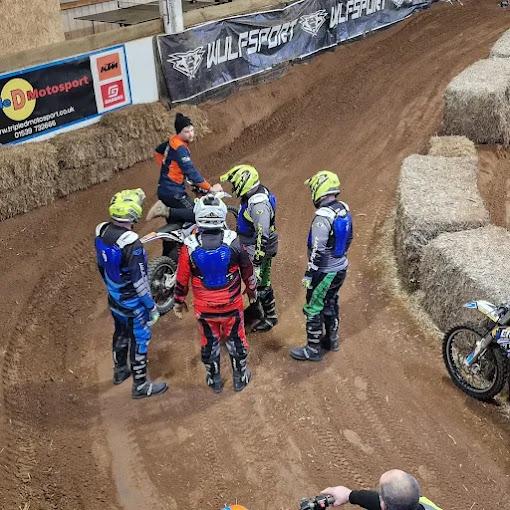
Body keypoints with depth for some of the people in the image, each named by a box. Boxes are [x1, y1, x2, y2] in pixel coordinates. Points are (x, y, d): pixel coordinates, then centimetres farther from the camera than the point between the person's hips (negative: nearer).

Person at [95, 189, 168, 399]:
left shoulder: (101, 232, -9)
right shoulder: (131, 243, -32)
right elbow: (139, 281, -26)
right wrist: (152, 306, -14)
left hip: (113, 296, 8)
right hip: (132, 301, -8)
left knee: (121, 333, 27)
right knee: (140, 339, 9)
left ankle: (120, 370, 47)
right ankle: (140, 385, 23)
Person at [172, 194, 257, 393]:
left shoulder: (189, 246, -19)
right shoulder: (233, 242, -18)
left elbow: (182, 279, -8)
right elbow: (247, 270, -3)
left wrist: (179, 302, 9)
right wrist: (252, 290, 16)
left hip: (204, 308, 0)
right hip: (231, 305, 0)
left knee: (209, 343, 21)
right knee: (236, 340, 21)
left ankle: (214, 380, 37)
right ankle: (240, 377, 37)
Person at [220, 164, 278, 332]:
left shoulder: (258, 203, -28)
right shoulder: (255, 194, 4)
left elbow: (263, 234, -29)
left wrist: (258, 259, -27)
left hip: (258, 249, -10)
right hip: (251, 247, 10)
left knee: (260, 283, 1)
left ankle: (270, 316, 14)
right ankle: (256, 309, 38)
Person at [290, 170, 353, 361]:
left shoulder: (323, 217, -26)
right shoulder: (344, 209, 0)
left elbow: (318, 250, -25)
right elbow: (348, 238, 13)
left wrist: (309, 274, -18)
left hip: (325, 272, -9)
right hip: (341, 268, 9)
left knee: (314, 309, 4)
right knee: (331, 303, 24)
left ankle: (313, 349, 14)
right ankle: (331, 339, 39)